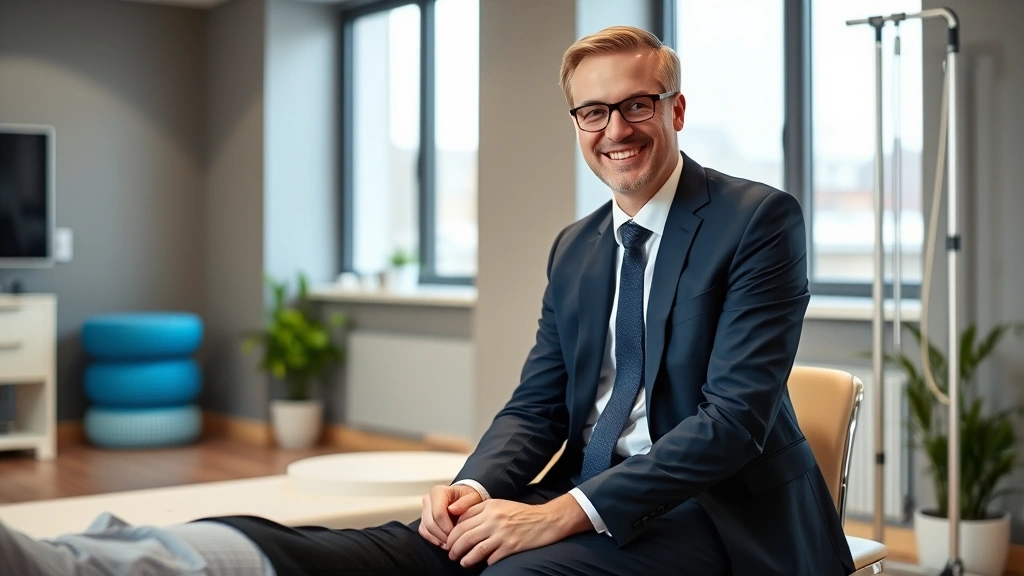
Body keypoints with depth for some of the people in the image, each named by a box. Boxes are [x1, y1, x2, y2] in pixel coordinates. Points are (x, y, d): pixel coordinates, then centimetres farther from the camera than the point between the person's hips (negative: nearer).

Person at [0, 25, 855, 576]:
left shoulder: (760, 220, -7)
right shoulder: (576, 247, 15)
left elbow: (737, 415, -16)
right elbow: (537, 403, 11)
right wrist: (477, 487, -12)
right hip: (590, 498, 6)